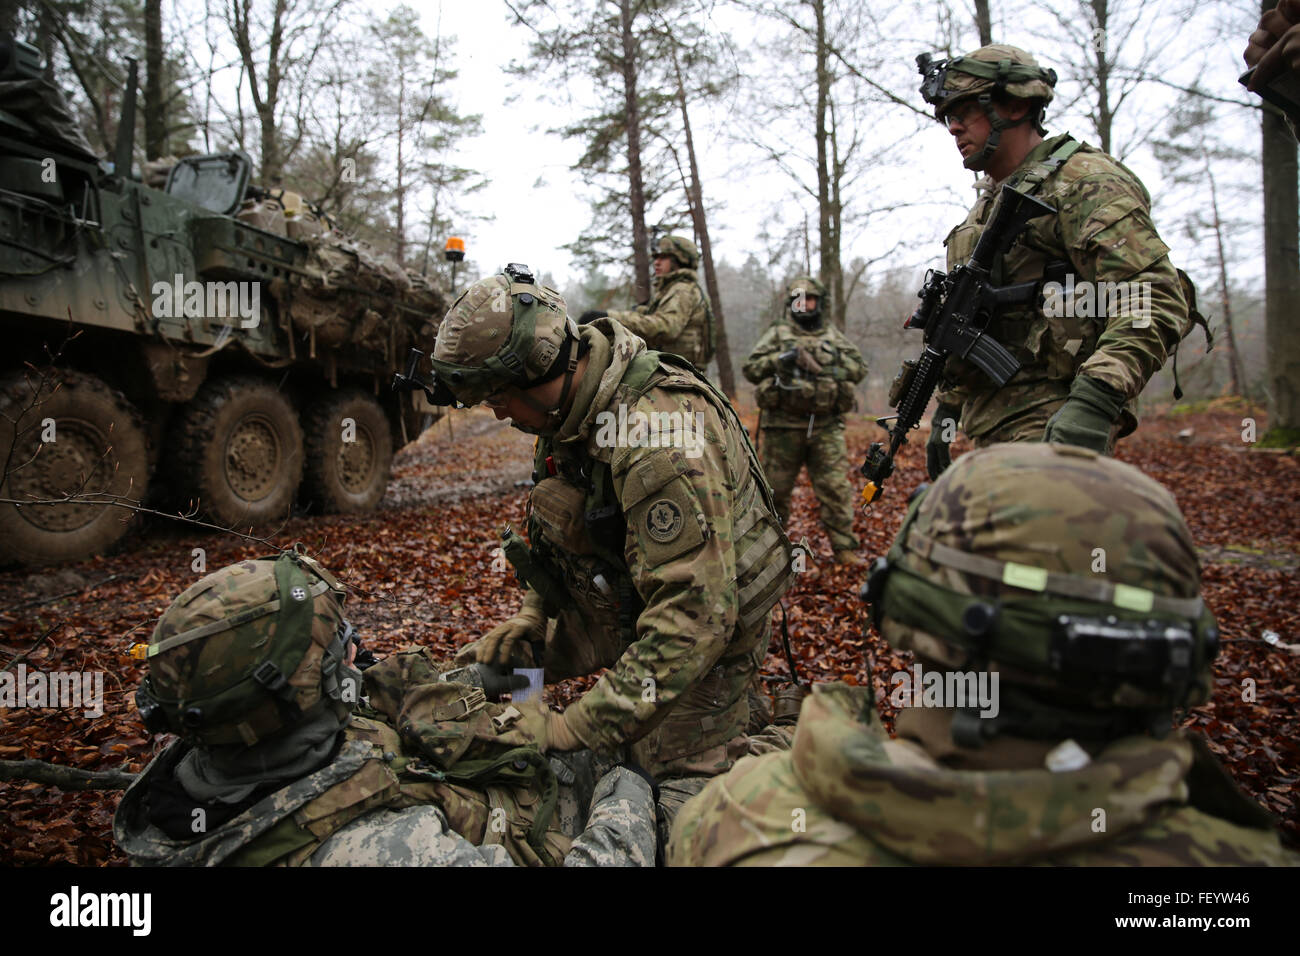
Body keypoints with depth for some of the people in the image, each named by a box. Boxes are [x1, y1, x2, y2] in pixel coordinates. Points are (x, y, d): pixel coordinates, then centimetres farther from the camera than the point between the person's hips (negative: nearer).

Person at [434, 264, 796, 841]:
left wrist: (579, 729, -36)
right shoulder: (571, 407, -5)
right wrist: (527, 623, 2)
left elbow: (695, 615, -38)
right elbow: (563, 532, 12)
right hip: (617, 608, 9)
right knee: (491, 661, 15)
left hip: (703, 630, -9)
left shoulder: (659, 439, -36)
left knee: (684, 808, -14)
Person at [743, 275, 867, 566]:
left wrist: (828, 362, -7)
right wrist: (784, 359, -13)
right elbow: (751, 368, 1)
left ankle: (845, 548, 6)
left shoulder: (834, 335, 15)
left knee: (836, 488, -1)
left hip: (826, 425, 1)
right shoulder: (778, 333, 8)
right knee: (775, 488, 7)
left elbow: (859, 368, 8)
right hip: (784, 425, -1)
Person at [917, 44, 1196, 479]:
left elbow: (1156, 297, -17)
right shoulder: (986, 207, 23)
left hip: (1050, 430, -9)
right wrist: (945, 412, 24)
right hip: (990, 433, 9)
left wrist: (1094, 400, -30)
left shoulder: (1083, 181, -6)